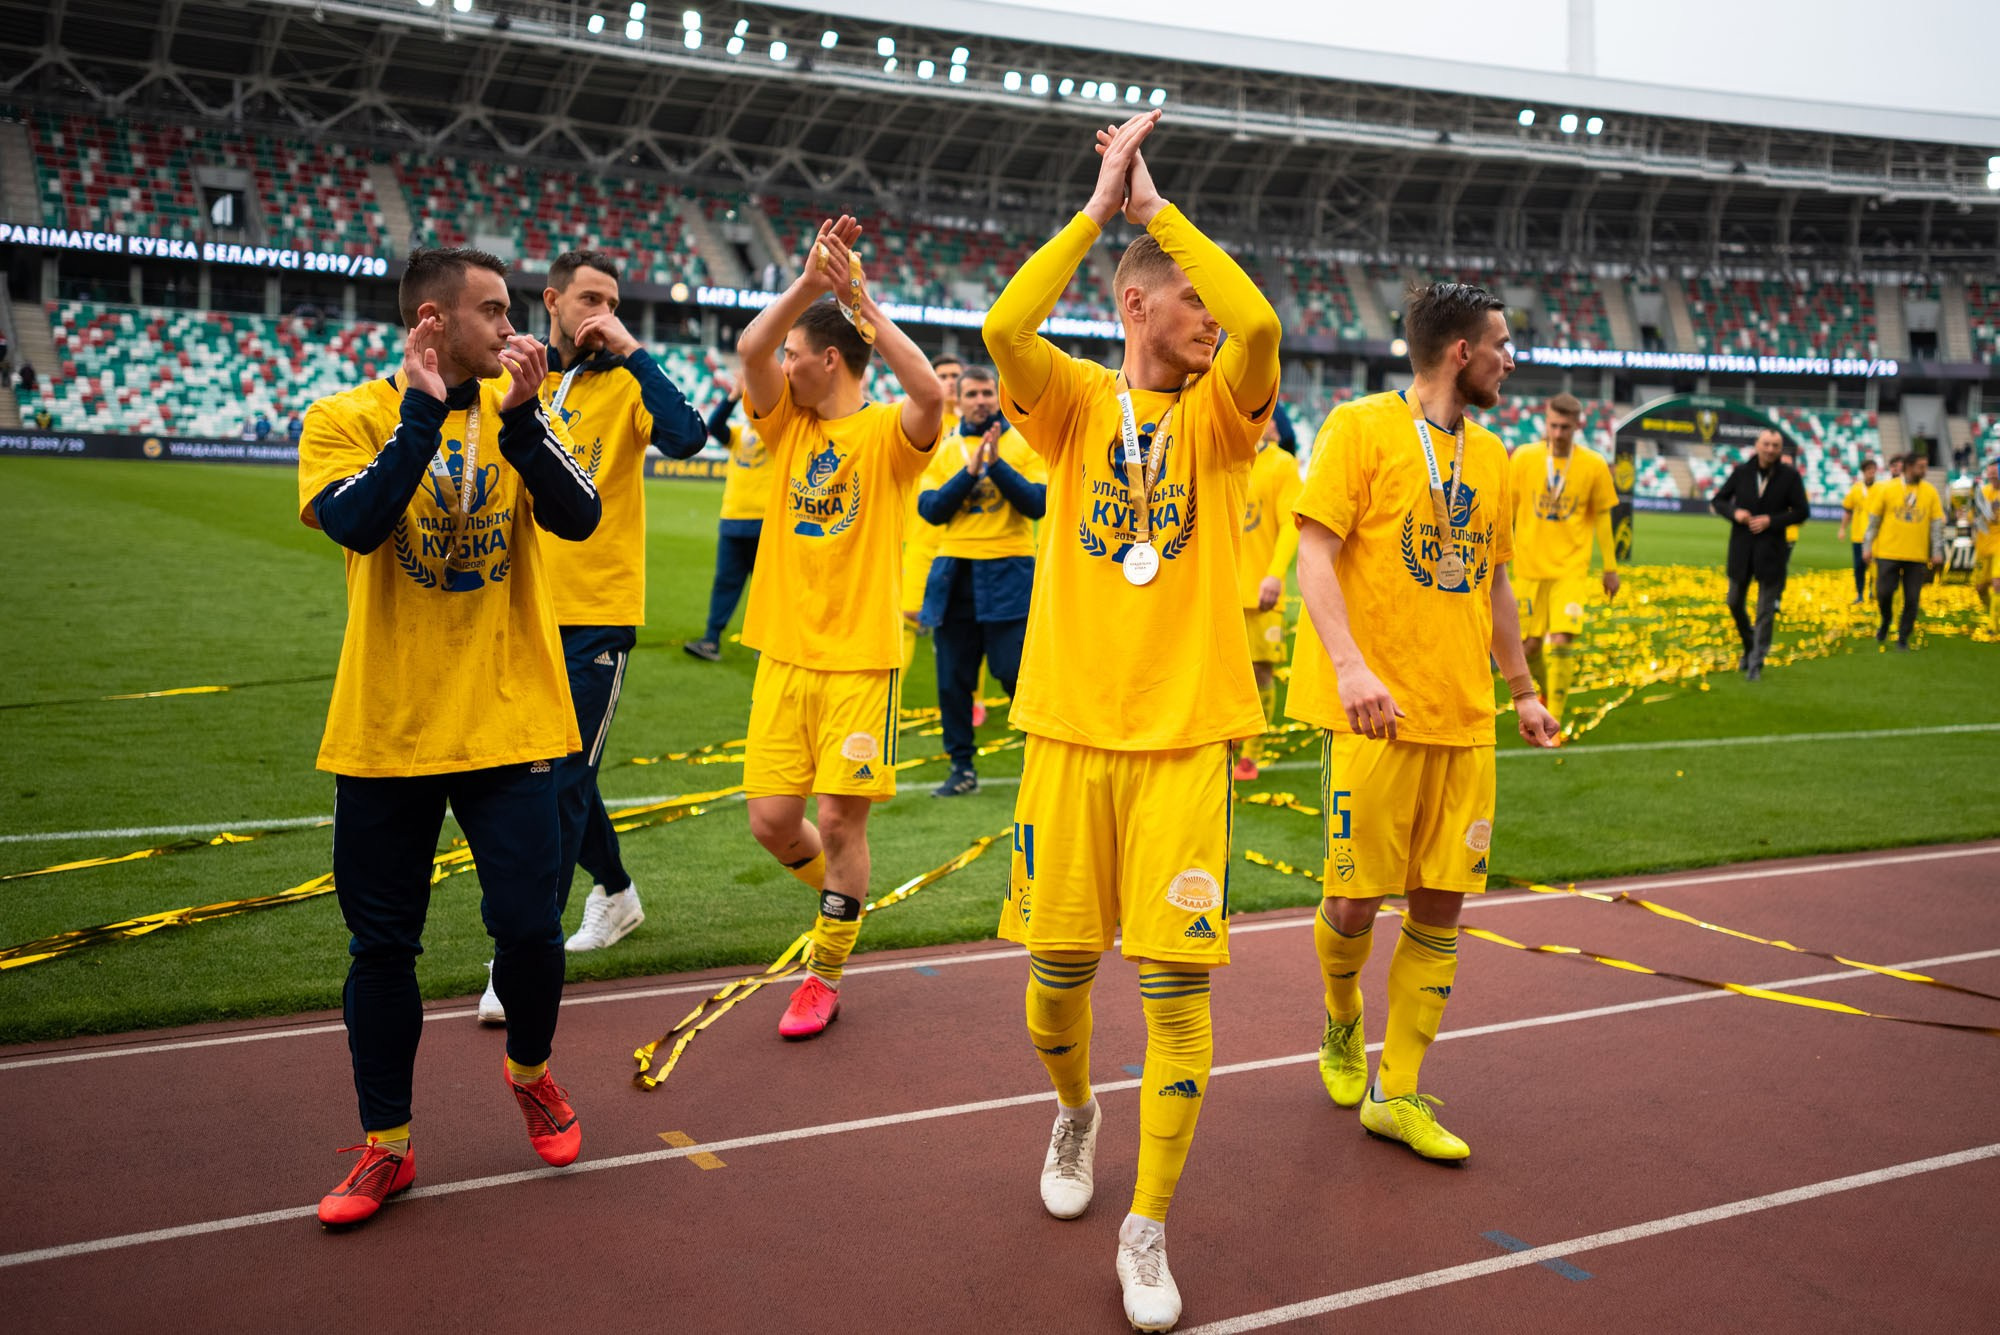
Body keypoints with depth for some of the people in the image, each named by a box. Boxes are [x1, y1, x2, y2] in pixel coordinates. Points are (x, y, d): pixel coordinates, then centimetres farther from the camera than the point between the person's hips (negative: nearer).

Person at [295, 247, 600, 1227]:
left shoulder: (522, 413, 5)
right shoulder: (348, 418, -2)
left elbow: (577, 518, -10)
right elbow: (358, 523, -20)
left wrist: (516, 412, -19)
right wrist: (425, 409, -19)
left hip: (509, 724, 1)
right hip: (384, 731, -1)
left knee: (528, 925, -1)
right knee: (382, 945, 8)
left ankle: (529, 1071, 30)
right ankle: (385, 1145, 25)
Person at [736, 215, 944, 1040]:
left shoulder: (888, 433, -4)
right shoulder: (789, 425, 8)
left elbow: (931, 392, -27)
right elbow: (748, 348, -9)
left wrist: (858, 298, -28)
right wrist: (810, 281, -23)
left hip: (861, 661, -4)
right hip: (784, 655, 5)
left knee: (841, 819, -1)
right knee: (771, 820, 4)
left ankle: (824, 976, 17)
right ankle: (842, 892, 36)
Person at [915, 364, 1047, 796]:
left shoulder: (1023, 444, 3)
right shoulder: (945, 451, 10)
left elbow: (1038, 504, -9)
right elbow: (929, 510, -1)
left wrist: (996, 463, -16)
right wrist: (970, 472, -12)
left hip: (1008, 573, -3)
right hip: (954, 573, 3)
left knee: (1017, 672, -6)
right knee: (953, 677, 5)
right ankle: (962, 768, 16)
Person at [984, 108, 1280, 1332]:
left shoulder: (1220, 412, 4)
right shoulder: (1076, 402, 5)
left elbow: (1261, 324, -17)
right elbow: (1006, 326, -16)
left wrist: (1158, 204, -9)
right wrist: (1099, 205, -10)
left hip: (1187, 736, 0)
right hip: (1071, 729, 1)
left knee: (1176, 979, -4)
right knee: (1059, 964, 8)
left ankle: (1148, 1229, 12)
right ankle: (1076, 1114, 41)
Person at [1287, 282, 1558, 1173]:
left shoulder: (1492, 456, 15)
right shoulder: (1362, 428, -4)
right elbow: (1314, 555, -12)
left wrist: (1523, 691, 23)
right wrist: (1350, 667, -25)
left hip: (1464, 719, 6)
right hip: (1374, 714, -6)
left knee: (1441, 904, 4)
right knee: (1355, 900, -2)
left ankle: (1396, 1095, 15)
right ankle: (1343, 1029, 30)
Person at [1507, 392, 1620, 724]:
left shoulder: (1594, 465, -4)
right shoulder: (1524, 457, -4)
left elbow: (1602, 517, 7)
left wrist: (1610, 568, 10)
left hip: (1571, 569, -1)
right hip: (1529, 567, 1)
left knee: (1561, 641, -15)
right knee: (1528, 647, 5)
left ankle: (1552, 722, -5)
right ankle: (1548, 692, 36)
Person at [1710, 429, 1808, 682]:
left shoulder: (1790, 476, -4)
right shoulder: (1741, 472, 1)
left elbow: (1801, 512, -2)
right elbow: (1717, 501, 7)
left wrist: (1771, 521, -15)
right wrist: (1734, 513, -13)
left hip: (1771, 549, -2)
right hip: (1741, 548, 3)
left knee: (1766, 610, -1)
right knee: (1735, 603, 12)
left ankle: (1756, 662, 7)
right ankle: (1749, 646, 35)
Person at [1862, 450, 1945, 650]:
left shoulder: (1930, 492, 4)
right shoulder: (1888, 489, 0)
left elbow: (1937, 523, 6)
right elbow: (1873, 519, 4)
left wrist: (1938, 551, 0)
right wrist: (1867, 546, 1)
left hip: (1917, 556, 1)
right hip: (1888, 552, -1)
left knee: (1912, 599, 1)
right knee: (1884, 593, -3)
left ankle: (1903, 638, 13)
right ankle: (1886, 621, 27)